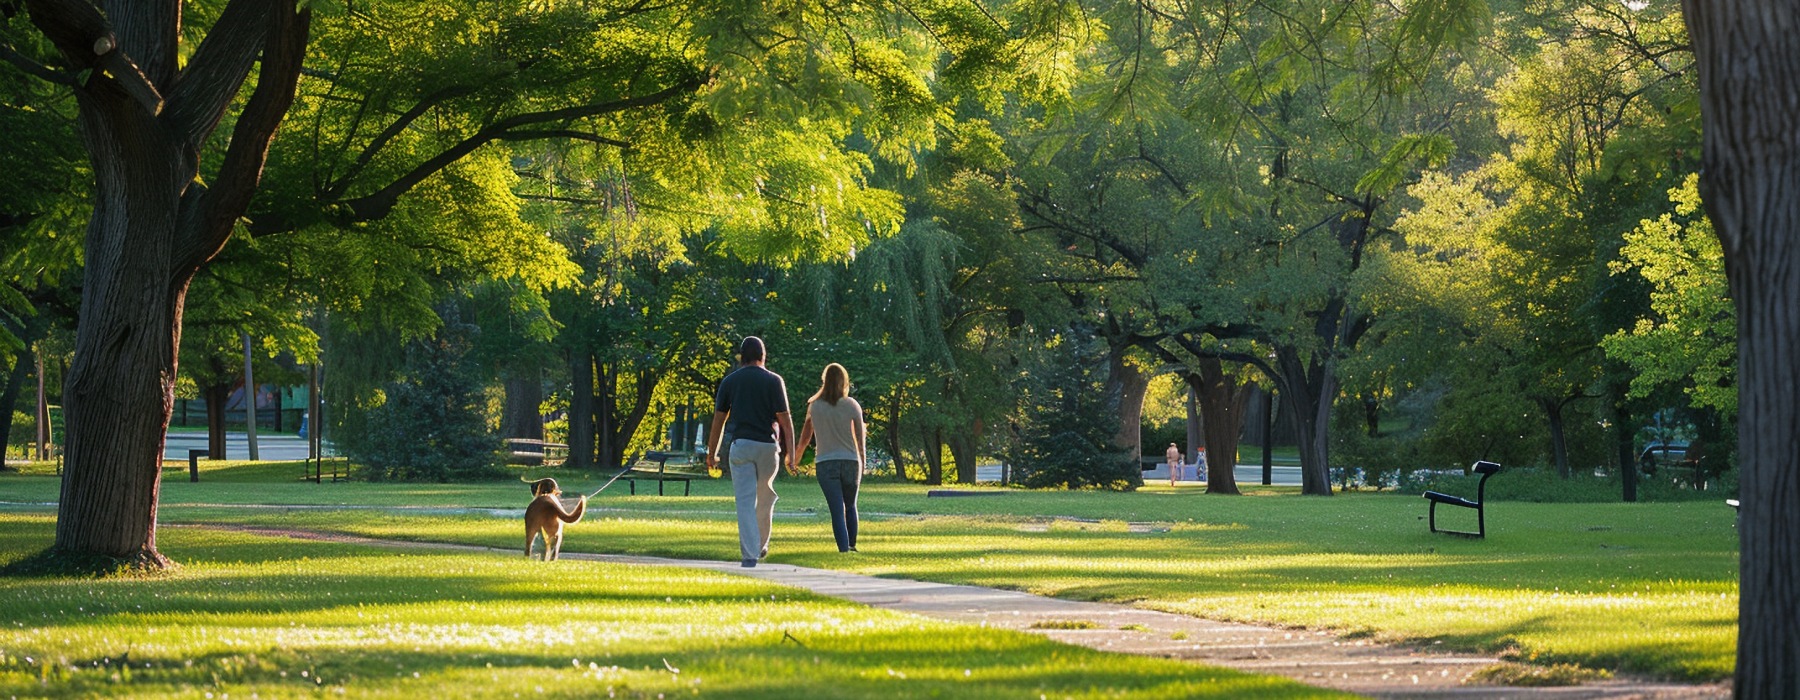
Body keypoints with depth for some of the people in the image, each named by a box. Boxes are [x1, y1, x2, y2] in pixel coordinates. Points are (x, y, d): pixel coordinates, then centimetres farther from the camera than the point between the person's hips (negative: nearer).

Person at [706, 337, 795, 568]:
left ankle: (750, 554, -12)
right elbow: (784, 419, -3)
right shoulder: (774, 381, 2)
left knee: (745, 501, -3)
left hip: (741, 445, 0)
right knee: (765, 499, 18)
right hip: (768, 447, 0)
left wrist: (712, 453, 12)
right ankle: (761, 546, 30)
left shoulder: (729, 381, 5)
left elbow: (718, 419, 5)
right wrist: (790, 453, -1)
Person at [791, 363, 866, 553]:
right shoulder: (852, 405, -1)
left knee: (837, 510, -1)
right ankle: (852, 545, 18)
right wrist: (863, 462, 15)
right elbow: (861, 438, 3)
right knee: (850, 506, 19)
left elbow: (806, 436, 9)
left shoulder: (814, 406, 2)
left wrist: (795, 458, 22)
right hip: (850, 461, 0)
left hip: (825, 463, 0)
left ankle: (844, 548, -11)